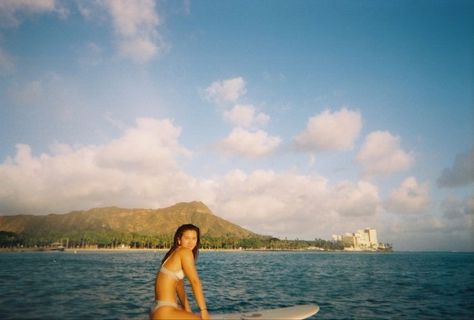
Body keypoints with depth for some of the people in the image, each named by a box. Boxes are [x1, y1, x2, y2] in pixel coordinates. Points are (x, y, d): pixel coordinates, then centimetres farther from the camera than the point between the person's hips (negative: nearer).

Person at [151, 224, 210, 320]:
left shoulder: (175, 254, 17)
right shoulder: (185, 252, -10)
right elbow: (195, 281, -16)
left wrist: (188, 312, 18)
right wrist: (204, 310, -17)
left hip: (160, 311, 9)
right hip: (165, 312, -9)